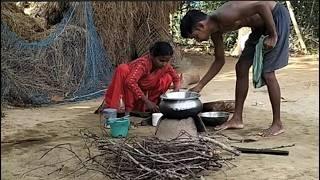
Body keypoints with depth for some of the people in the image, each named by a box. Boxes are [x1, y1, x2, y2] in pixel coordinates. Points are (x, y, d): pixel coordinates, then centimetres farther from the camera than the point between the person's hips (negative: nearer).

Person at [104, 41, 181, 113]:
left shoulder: (166, 66, -14)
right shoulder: (143, 63, -33)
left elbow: (176, 78, 3)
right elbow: (130, 82, -46)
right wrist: (146, 101, -47)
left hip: (142, 89, 6)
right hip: (129, 87, -6)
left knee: (168, 78, -11)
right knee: (122, 69, -35)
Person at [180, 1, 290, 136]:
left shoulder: (224, 16, -31)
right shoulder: (215, 32, -3)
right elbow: (219, 61, 9)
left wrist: (273, 36, -26)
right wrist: (199, 86, 8)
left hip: (277, 17, -9)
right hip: (260, 25, 9)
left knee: (267, 72, -11)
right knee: (241, 67, 6)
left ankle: (277, 124, 1)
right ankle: (237, 119, 14)